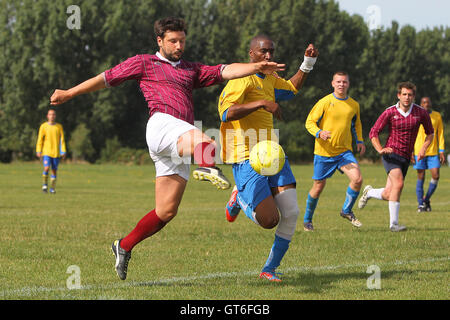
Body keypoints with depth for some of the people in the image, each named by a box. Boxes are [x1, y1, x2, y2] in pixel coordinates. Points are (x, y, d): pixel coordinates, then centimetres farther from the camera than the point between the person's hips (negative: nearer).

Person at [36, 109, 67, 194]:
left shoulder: (59, 126, 6)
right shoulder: (43, 126, 2)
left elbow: (62, 140, 6)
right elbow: (40, 139, 3)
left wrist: (63, 151, -1)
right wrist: (38, 151, -3)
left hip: (56, 153, 2)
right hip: (46, 152, -2)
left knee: (54, 170, 2)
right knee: (47, 168, -17)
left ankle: (52, 188, 11)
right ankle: (45, 185, 3)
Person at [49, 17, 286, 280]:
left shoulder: (191, 70, 30)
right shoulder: (144, 63, 17)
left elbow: (225, 71, 18)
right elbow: (107, 78, 22)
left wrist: (256, 67, 1)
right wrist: (69, 93, 25)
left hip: (181, 142, 5)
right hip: (163, 123, -5)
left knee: (166, 211, 2)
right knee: (206, 143, -38)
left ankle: (125, 246, 17)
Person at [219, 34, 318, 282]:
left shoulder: (269, 79, 17)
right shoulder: (242, 80, -11)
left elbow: (292, 88, 40)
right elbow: (227, 113, -26)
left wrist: (308, 63, 28)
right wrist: (262, 103, -32)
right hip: (247, 159, -8)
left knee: (291, 213, -5)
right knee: (269, 220, -14)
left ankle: (270, 269, 11)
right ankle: (239, 198, 19)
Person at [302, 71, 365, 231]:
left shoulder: (354, 105, 6)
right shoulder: (324, 102, -8)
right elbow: (309, 122, -7)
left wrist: (359, 141, 11)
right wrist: (319, 133, -26)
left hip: (345, 151, 3)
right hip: (324, 152, -3)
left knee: (357, 179, -18)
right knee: (318, 187, 5)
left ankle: (347, 211, 5)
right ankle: (307, 220, 27)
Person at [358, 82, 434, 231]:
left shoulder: (421, 112, 0)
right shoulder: (390, 112, -8)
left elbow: (430, 132, 14)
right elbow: (373, 132, -3)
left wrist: (423, 148, -3)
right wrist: (380, 149, -19)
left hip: (406, 158, 4)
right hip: (391, 154, -4)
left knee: (388, 195, 4)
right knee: (398, 184, -26)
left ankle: (370, 192, 38)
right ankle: (394, 223, -23)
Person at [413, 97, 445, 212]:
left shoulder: (437, 116, 7)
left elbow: (440, 134, 10)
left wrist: (441, 151, 3)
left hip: (433, 153, 2)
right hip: (419, 152, -2)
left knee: (435, 176, -7)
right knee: (421, 178, 0)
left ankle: (426, 199, 13)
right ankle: (420, 204, 9)